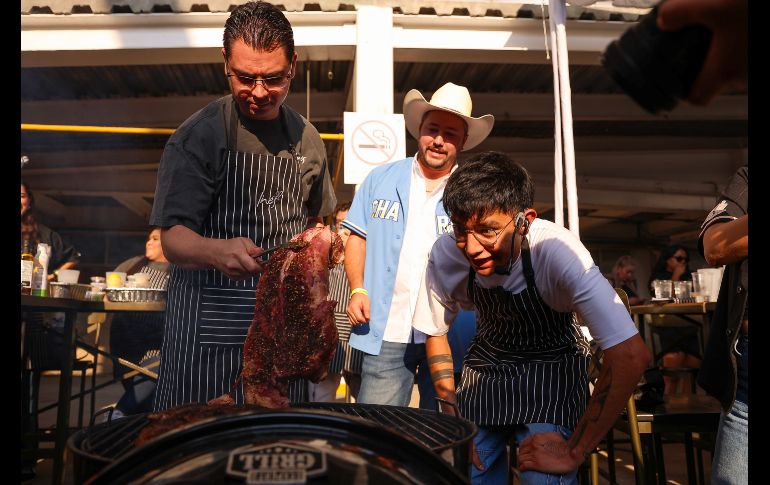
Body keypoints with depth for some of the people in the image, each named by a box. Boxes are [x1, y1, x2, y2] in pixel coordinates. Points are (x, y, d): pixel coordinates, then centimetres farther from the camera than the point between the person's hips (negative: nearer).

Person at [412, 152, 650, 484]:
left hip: (551, 367, -2)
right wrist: (451, 416, -7)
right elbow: (436, 334, -2)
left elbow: (631, 355, -33)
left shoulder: (556, 252, -32)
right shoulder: (445, 254, -21)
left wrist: (574, 452, -27)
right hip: (485, 364, 3)